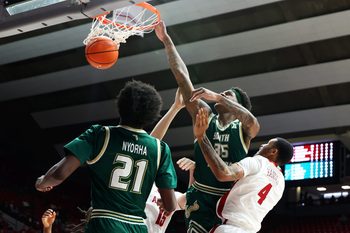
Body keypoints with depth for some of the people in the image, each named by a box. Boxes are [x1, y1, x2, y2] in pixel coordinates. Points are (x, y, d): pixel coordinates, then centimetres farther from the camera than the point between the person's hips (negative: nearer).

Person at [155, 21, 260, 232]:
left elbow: (252, 121, -26)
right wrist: (167, 41, 3)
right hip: (202, 197, 1)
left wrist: (217, 96, -30)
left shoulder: (244, 129, 1)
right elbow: (182, 77, 4)